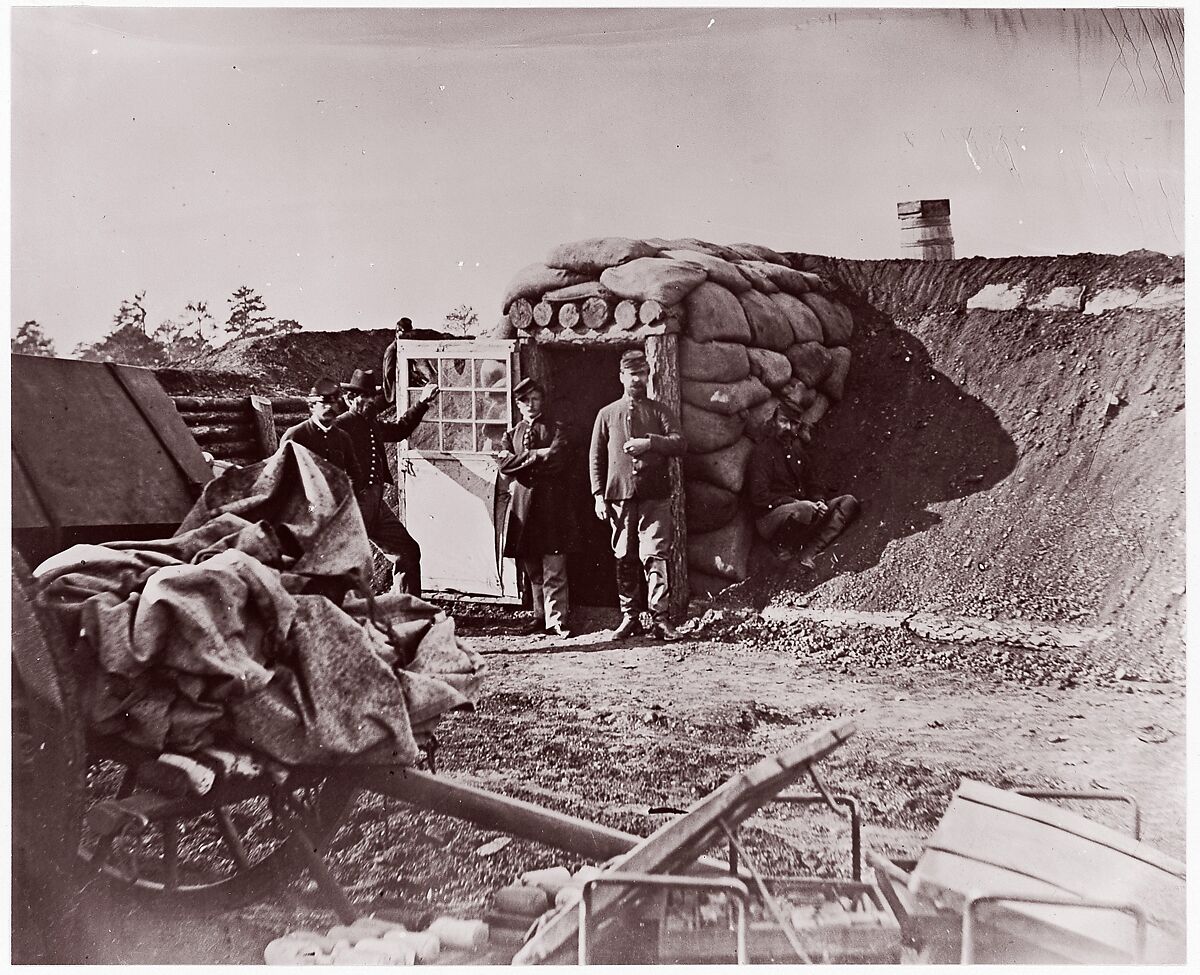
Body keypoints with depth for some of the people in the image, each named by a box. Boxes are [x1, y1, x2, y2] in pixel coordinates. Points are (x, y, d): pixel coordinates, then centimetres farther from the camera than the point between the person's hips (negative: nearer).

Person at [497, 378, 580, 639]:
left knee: (554, 568, -9)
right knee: (532, 569, 7)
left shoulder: (556, 429, 8)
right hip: (523, 502, 4)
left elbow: (556, 460, -10)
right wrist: (537, 455, -9)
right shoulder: (511, 434, 17)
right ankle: (541, 617, 17)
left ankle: (557, 620, -9)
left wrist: (521, 461, -4)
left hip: (551, 502, -4)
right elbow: (505, 465, 0)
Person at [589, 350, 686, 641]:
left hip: (655, 496, -1)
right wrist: (599, 495, 3)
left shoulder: (659, 411, 10)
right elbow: (595, 457, 11)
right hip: (620, 496, 2)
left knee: (655, 556, -7)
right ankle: (629, 617, 14)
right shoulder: (607, 414, 12)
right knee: (624, 559, 5)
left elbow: (680, 443, -3)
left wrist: (649, 442, -17)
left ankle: (660, 618, -4)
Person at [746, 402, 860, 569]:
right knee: (804, 510, -41)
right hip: (769, 516, -9)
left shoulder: (796, 447, 15)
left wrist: (817, 501, 0)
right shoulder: (763, 450, -9)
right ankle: (782, 546, -9)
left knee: (849, 502, -4)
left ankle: (808, 552, -22)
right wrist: (797, 503, -20)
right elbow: (759, 497, -18)